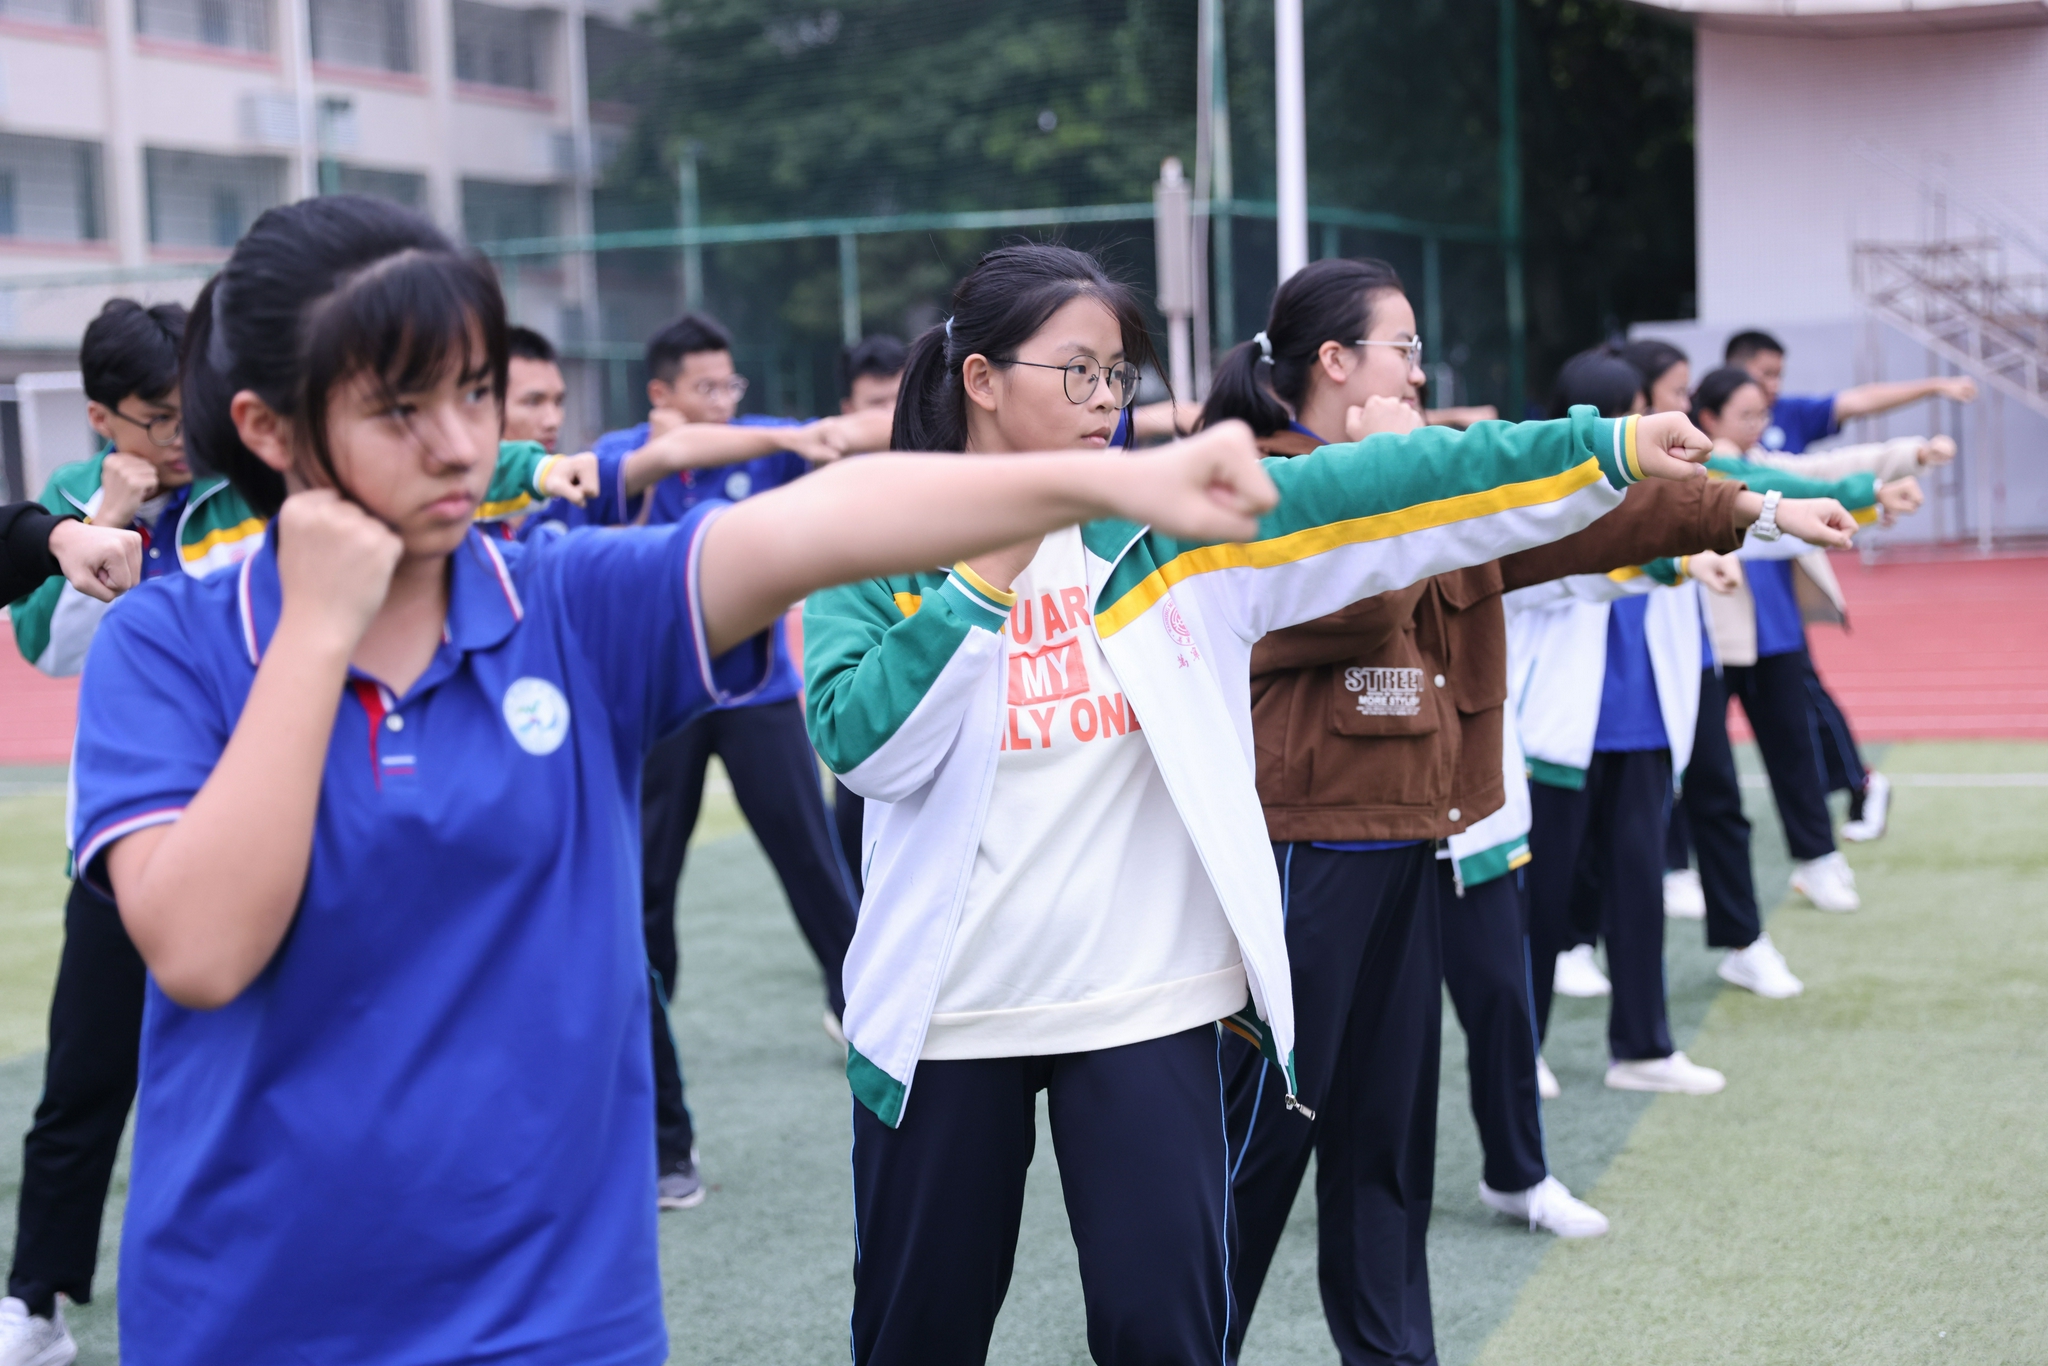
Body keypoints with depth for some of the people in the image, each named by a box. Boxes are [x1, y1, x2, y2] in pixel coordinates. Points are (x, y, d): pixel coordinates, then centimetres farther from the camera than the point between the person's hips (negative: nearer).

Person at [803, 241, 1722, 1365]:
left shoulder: (1176, 521, 0)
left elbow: (1384, 487, -8)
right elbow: (864, 746, -16)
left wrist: (1605, 447, -15)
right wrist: (987, 576, -18)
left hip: (1147, 1006, 1)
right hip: (944, 1018, -1)